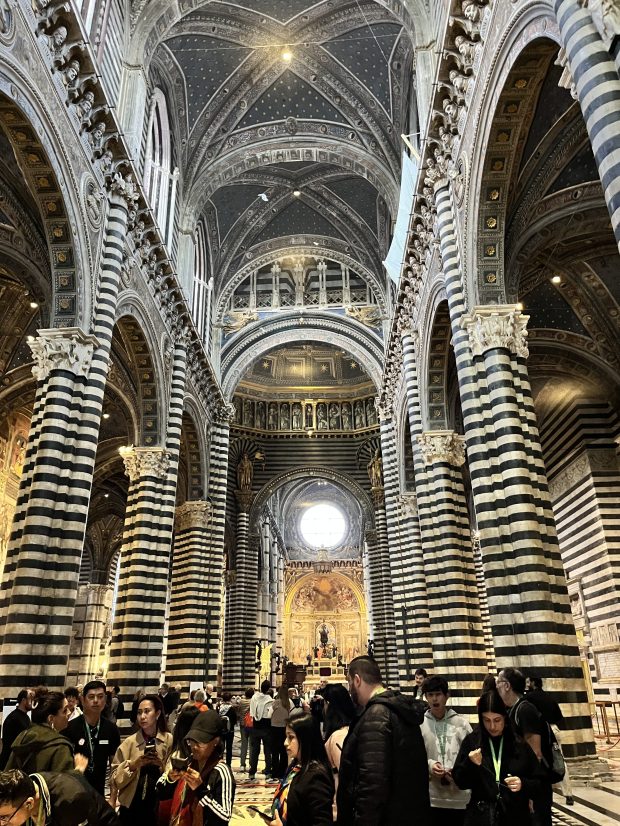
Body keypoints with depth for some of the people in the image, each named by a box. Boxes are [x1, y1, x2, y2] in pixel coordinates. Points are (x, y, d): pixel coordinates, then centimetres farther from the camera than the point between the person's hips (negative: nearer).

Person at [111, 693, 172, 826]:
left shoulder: (170, 740, -6)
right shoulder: (129, 742, -5)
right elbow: (116, 779, -5)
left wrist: (162, 765, -19)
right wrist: (133, 765, -19)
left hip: (159, 806, 0)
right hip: (132, 807, 0)